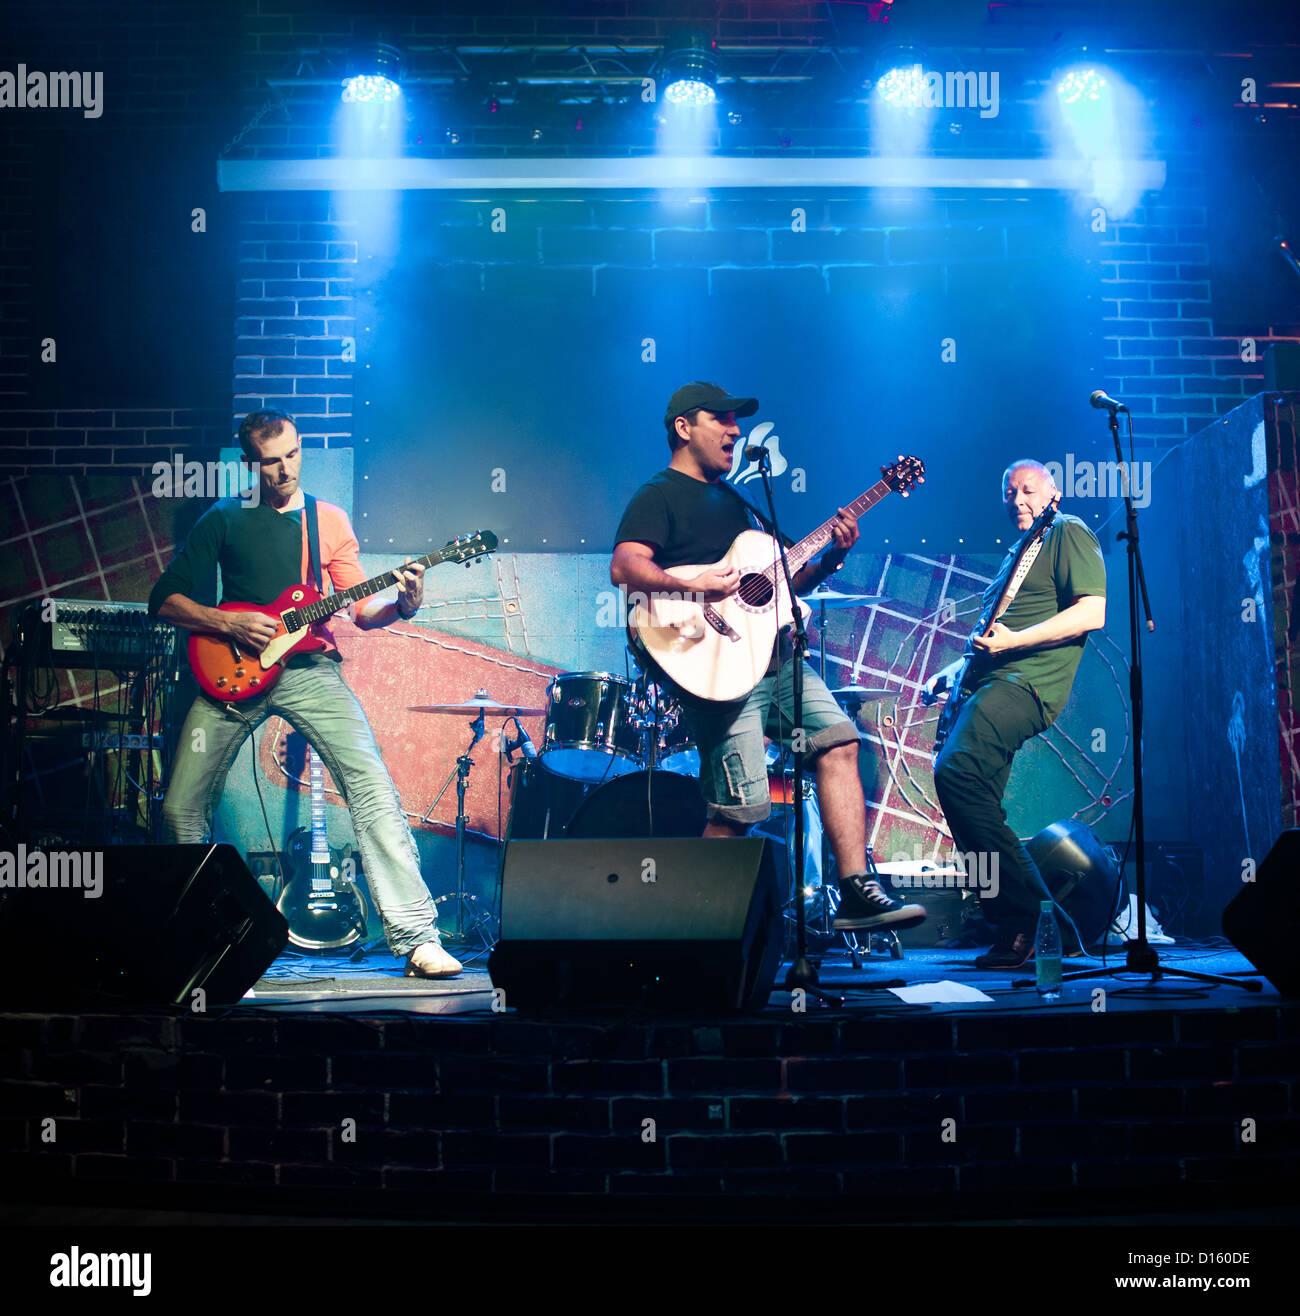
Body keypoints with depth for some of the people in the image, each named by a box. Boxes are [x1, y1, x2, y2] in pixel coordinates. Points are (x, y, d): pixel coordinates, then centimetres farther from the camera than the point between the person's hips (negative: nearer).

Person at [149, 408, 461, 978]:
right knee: (181, 809, -1)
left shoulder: (330, 519, 11)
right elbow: (165, 599, 6)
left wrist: (399, 601, -17)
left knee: (373, 786, -19)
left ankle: (416, 937, -20)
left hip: (309, 669, -1)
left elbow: (360, 608, 5)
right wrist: (230, 624, -10)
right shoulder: (223, 520, 8)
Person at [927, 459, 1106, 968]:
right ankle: (1015, 928, 9)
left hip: (1025, 683, -10)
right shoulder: (1019, 551, 30)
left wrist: (1013, 641, -18)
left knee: (955, 770, -28)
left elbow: (1092, 613, -12)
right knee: (973, 804, 2)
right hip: (987, 686, 10)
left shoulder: (1068, 532, 3)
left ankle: (1032, 917, -22)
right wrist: (952, 671, 23)